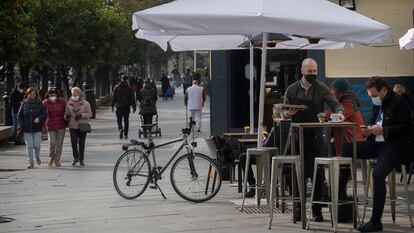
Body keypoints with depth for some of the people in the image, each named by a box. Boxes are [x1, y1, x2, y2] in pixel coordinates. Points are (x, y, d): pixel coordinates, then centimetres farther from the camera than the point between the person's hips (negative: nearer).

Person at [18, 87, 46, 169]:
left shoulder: (40, 104, 2)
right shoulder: (24, 104, 4)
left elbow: (44, 114, 2)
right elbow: (19, 115, 7)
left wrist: (39, 118, -17)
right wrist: (21, 125, -4)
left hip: (37, 128, -1)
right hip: (27, 129, 1)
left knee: (37, 145, -2)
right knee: (29, 146, 0)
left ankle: (37, 157, 28)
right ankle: (31, 162, 6)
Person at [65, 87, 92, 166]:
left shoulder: (85, 103, -1)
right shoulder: (69, 103, 6)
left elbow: (90, 114, -2)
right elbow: (66, 113, 15)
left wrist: (81, 115, -18)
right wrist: (66, 116, -9)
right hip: (72, 126, 1)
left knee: (81, 143, 5)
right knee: (73, 142, -10)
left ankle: (81, 159, 18)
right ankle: (75, 157, 10)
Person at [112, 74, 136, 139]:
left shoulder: (117, 87, 0)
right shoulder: (129, 88, -2)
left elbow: (114, 97, 2)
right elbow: (132, 98, -2)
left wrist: (112, 106, 7)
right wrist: (134, 107, 2)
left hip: (119, 107, 0)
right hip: (127, 107, 0)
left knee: (119, 119, 9)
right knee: (126, 120, 9)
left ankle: (120, 129, -20)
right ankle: (125, 135, 8)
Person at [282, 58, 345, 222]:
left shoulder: (321, 88, 1)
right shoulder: (292, 90, 6)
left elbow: (335, 104, -7)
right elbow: (284, 114, 8)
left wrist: (339, 112, -29)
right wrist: (288, 113, -15)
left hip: (315, 136, -1)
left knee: (317, 175, -1)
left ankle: (317, 210, 6)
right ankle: (299, 209, 14)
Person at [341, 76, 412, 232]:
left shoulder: (399, 103, -9)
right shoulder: (377, 105, 16)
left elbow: (406, 127, -15)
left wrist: (382, 130, -20)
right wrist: (369, 130, 4)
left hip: (394, 146, -9)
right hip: (376, 143, 9)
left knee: (378, 174, -30)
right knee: (345, 150, -6)